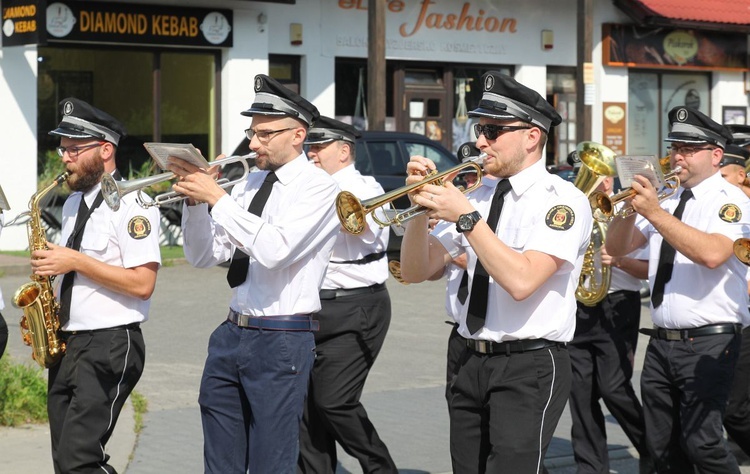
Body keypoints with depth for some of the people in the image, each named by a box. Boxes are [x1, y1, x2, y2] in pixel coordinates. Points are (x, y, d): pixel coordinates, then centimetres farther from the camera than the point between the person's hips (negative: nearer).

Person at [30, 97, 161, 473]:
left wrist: (75, 261, -19)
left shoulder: (132, 204, -11)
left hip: (110, 345, -8)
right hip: (66, 344, 9)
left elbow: (142, 284, -19)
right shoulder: (73, 203, 15)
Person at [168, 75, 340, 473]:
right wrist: (195, 198, -5)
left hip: (282, 340, -7)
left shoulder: (318, 187, -9)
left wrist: (216, 198, -21)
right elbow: (204, 257, 10)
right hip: (232, 334, 7)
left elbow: (274, 249, -25)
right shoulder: (250, 184, 12)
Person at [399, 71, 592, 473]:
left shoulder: (562, 200, -9)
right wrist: (422, 206, -5)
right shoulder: (478, 198, 11)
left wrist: (466, 217, -20)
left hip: (529, 367, -7)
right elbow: (416, 271, 10)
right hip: (473, 364, 7)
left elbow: (521, 281, -23)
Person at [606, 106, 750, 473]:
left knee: (701, 443, -14)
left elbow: (712, 254, -25)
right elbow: (617, 248, 13)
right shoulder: (665, 199, 15)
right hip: (661, 343, 7)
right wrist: (629, 205, -6)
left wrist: (655, 212, -26)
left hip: (707, 344, -7)